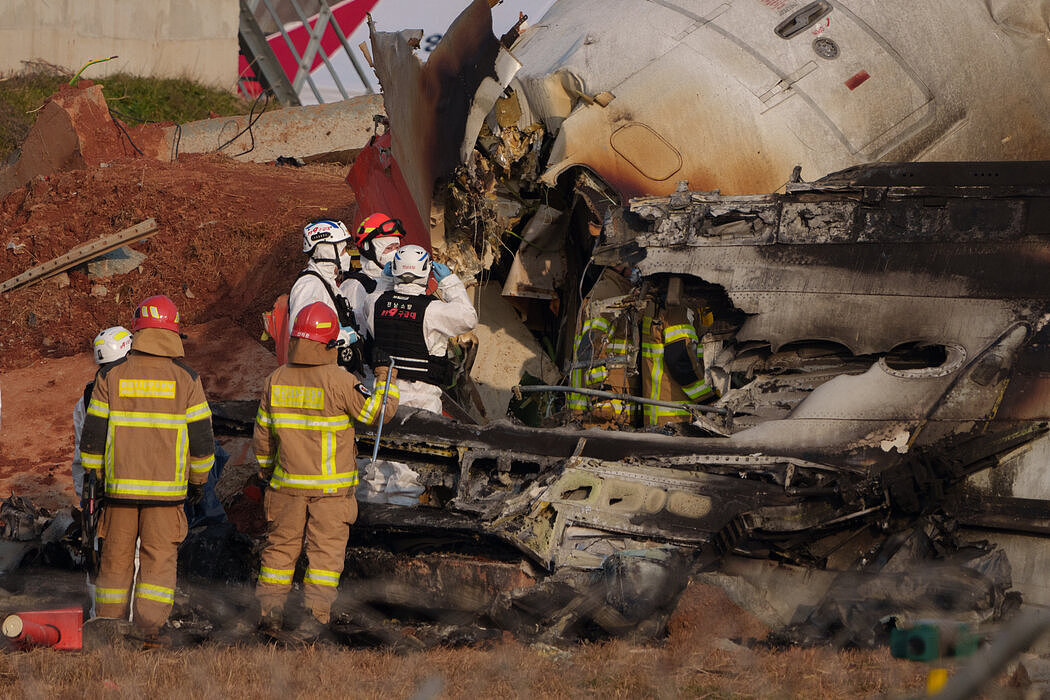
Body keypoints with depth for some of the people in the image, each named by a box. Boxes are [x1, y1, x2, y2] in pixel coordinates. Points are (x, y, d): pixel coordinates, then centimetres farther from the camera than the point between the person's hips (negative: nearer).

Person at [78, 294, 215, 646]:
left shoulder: (111, 376, -1)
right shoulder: (186, 380, -3)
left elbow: (93, 432, 1)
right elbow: (201, 436, 0)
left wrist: (91, 473, 11)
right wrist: (199, 479, 12)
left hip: (120, 485, 1)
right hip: (167, 486, -1)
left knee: (117, 555, 11)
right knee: (159, 557, 4)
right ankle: (151, 625, -3)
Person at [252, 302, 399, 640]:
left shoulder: (276, 380, -1)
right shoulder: (339, 381, -17)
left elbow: (263, 431, 9)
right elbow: (378, 411, -10)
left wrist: (263, 469, 23)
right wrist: (385, 374, 3)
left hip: (287, 483, 4)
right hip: (332, 485, -4)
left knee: (281, 544, 15)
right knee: (325, 548, 3)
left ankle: (270, 608, 16)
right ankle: (315, 615, -2)